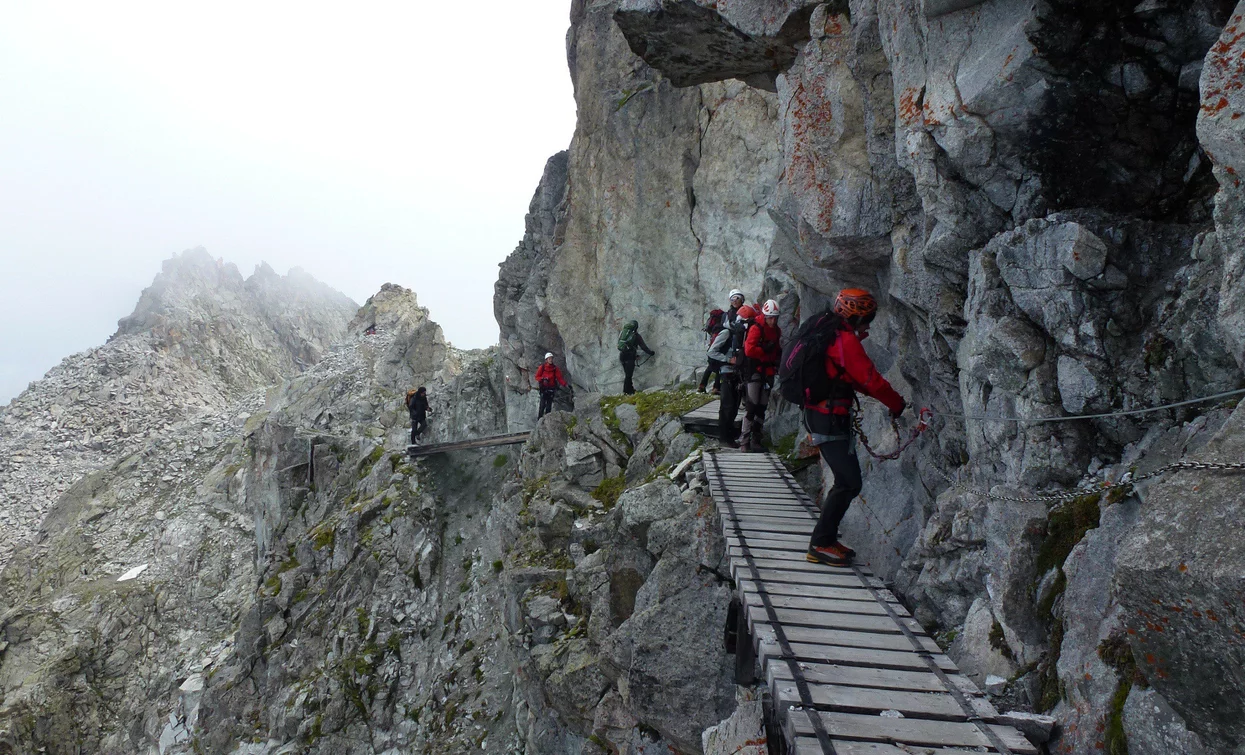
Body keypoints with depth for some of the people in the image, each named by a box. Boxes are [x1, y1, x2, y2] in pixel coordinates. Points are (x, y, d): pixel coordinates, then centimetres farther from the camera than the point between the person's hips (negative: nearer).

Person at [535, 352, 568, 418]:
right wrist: (543, 378, -19)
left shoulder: (555, 368, 3)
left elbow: (559, 377, -2)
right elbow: (537, 377, 1)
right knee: (542, 404, -9)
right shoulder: (542, 367, -3)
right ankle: (539, 419, -3)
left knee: (549, 405, 3)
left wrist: (564, 384, -18)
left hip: (551, 388, 2)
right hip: (543, 388, -2)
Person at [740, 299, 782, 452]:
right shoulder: (756, 329, -11)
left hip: (768, 373, 8)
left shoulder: (777, 331, 13)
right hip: (755, 372, -8)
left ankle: (756, 440, 17)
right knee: (751, 407, -10)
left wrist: (777, 359, 1)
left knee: (762, 408, 11)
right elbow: (749, 350, -22)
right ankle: (744, 441, -8)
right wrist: (766, 351, -15)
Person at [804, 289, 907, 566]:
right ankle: (820, 544, -2)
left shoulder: (834, 336, 16)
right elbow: (871, 380, -18)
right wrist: (899, 405, -4)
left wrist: (891, 400, 17)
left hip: (819, 413, 11)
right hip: (830, 418, -11)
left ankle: (827, 539, 21)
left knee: (846, 481, 16)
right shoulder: (846, 341, -16)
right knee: (849, 483, -7)